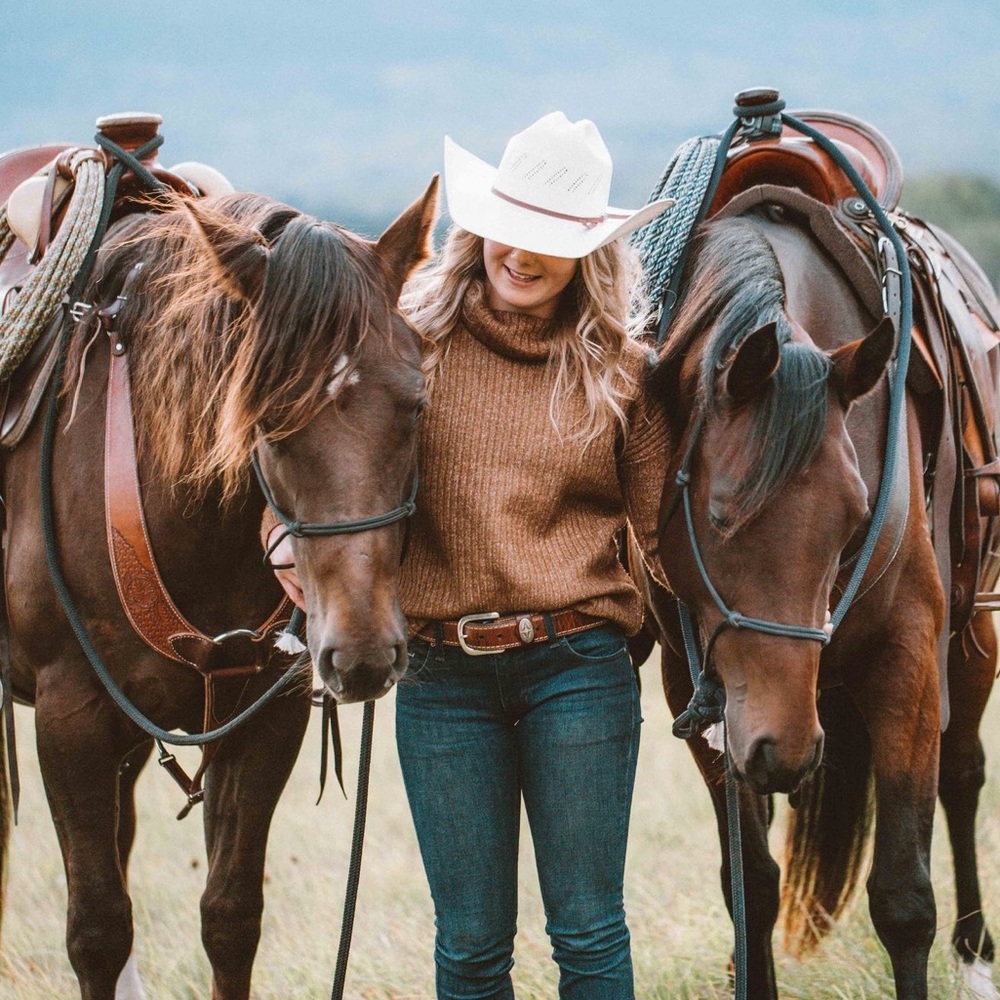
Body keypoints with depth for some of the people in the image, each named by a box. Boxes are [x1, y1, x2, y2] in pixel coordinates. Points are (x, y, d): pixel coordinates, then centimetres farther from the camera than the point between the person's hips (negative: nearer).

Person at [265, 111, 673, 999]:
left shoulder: (620, 369, 3)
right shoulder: (415, 337, 2)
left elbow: (660, 527, 5)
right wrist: (294, 539, -12)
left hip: (577, 667, 0)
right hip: (442, 674, 1)